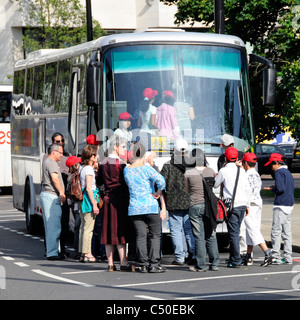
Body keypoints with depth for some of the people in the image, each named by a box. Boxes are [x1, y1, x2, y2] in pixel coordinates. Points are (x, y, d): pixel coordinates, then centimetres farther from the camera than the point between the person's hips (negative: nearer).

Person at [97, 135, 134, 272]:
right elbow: (125, 182, -13)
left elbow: (98, 182, 16)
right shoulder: (120, 163, -12)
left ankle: (110, 264, 9)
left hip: (107, 198, 7)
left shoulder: (103, 163, 10)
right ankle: (123, 263, -4)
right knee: (120, 231, -5)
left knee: (109, 231, 7)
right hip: (119, 199, -7)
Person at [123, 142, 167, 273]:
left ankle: (143, 265, 3)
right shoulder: (147, 169, -9)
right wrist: (158, 193, -6)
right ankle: (153, 264, -1)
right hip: (150, 206, -4)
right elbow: (161, 181, -22)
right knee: (155, 235, 4)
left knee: (140, 236, 5)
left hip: (134, 208, 4)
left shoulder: (126, 170, 5)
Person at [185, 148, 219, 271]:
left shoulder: (188, 173, -6)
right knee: (211, 236, 9)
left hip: (195, 206, -3)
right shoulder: (211, 171, 1)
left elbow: (187, 190, 7)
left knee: (199, 237, 0)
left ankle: (201, 265, 1)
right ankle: (214, 264, 10)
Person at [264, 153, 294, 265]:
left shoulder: (279, 172, -9)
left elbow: (280, 189, -20)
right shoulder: (288, 173, 18)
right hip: (289, 205, 9)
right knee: (287, 232, 9)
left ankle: (276, 257, -9)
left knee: (276, 231, -7)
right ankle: (287, 257, 10)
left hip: (280, 205, -9)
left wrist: (272, 189, -1)